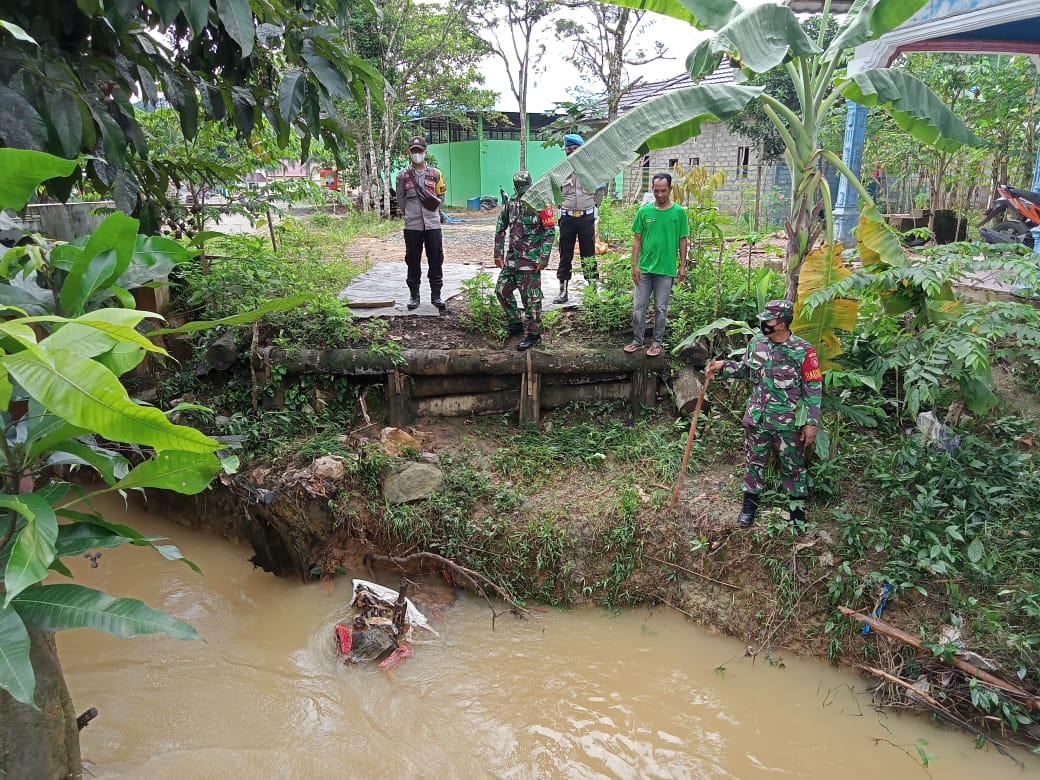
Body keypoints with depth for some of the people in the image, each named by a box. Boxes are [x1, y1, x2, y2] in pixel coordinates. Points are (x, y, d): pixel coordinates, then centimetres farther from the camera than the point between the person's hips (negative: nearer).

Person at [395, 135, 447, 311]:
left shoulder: (435, 174, 5)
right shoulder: (403, 175, 4)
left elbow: (441, 197, 12)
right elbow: (401, 199, 14)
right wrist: (410, 214, 14)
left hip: (432, 224, 0)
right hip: (412, 226, 0)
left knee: (436, 260, 2)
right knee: (413, 261, 6)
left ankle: (436, 295, 11)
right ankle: (413, 296, 15)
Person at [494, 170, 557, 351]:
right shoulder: (511, 204, 7)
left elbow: (550, 231, -11)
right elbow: (500, 228, 15)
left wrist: (544, 258, -16)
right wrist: (498, 253, 11)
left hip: (531, 260, -7)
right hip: (512, 257, 7)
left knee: (531, 297, -3)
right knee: (502, 289, 11)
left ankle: (534, 333, 8)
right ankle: (515, 323, 27)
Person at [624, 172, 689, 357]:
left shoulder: (679, 212, -2)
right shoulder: (643, 211, 0)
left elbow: (683, 240, 2)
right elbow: (637, 239, 3)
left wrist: (682, 266, 0)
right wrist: (635, 265, -2)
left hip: (667, 269, -1)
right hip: (644, 268, 1)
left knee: (661, 308, 7)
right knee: (638, 306, 6)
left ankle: (657, 342, 19)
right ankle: (637, 340, 19)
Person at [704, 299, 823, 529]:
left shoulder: (803, 351, -17)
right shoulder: (756, 343, -4)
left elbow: (814, 389, -11)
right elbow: (745, 369, 15)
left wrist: (811, 423, -11)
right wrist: (723, 365, -2)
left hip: (788, 423, -4)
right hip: (758, 418, 4)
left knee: (793, 466, 12)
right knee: (755, 461, 16)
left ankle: (798, 507, 28)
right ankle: (750, 501, 33)